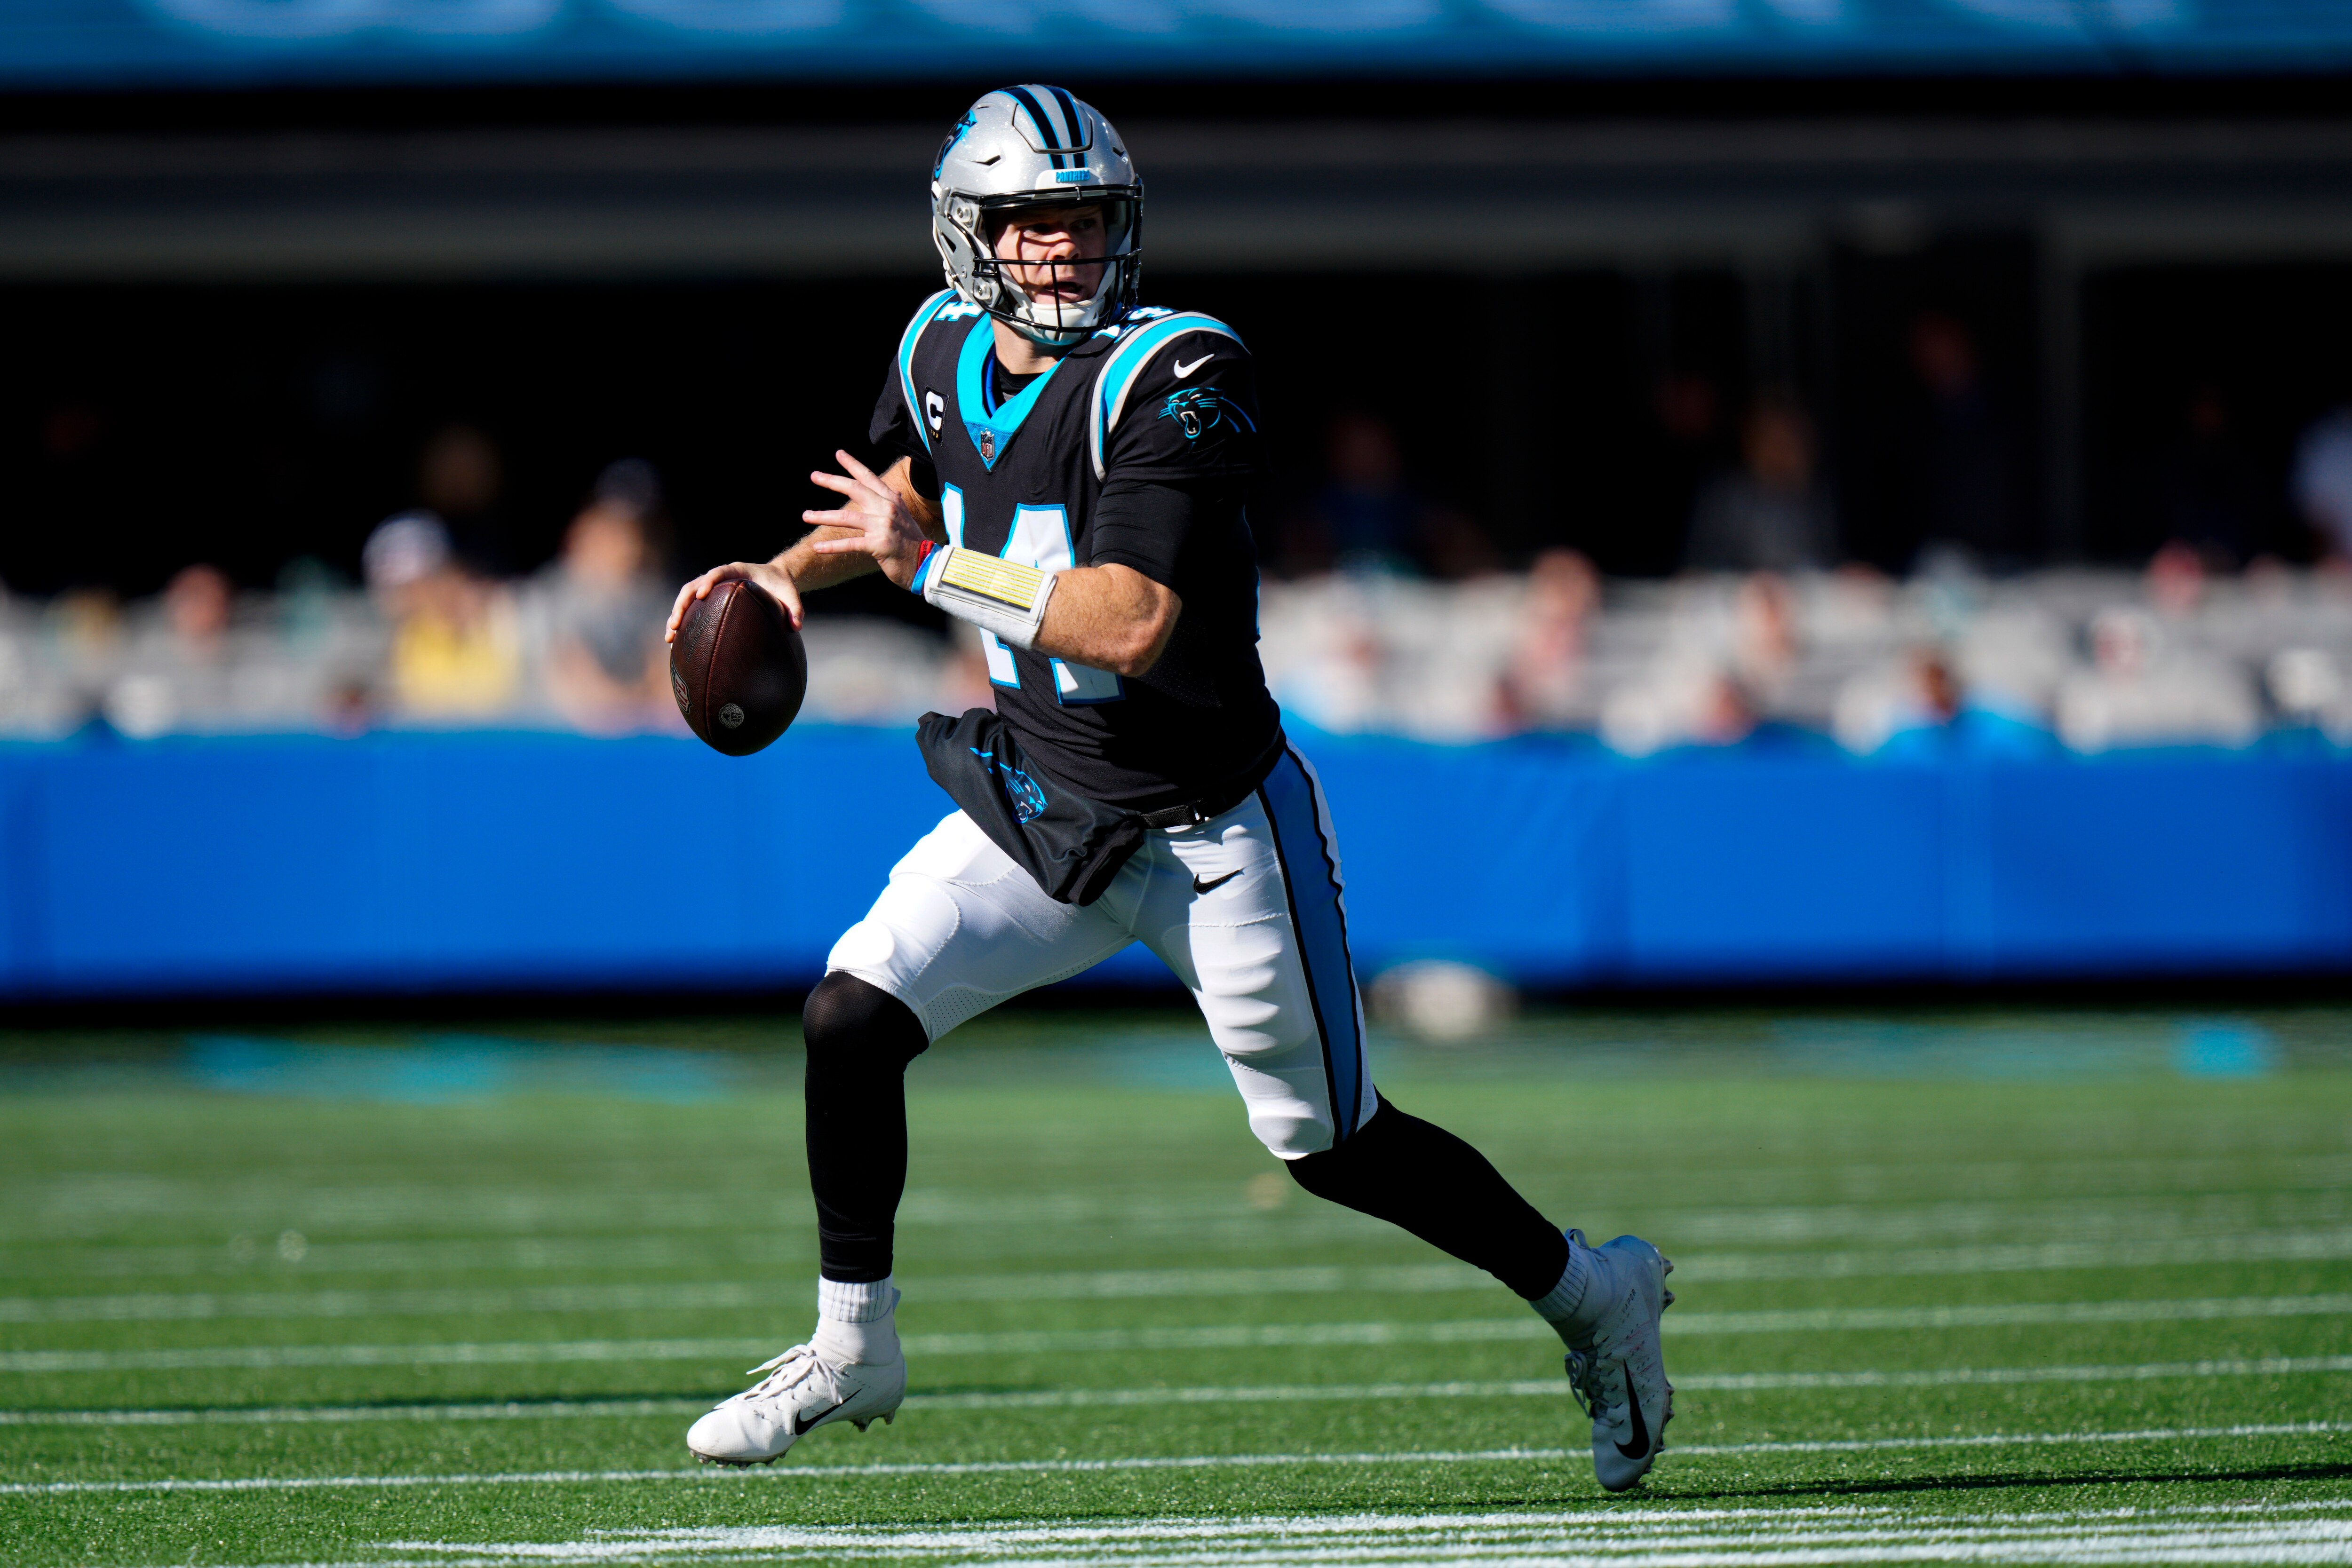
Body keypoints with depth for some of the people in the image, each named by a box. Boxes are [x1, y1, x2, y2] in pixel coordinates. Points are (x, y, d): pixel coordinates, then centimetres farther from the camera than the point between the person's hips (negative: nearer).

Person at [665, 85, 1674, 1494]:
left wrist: (927, 565, -27)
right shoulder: (946, 355, -1)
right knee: (855, 1014, -9)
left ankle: (1594, 1295, 27)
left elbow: (1133, 626, -33)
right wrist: (792, 572, 6)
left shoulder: (1173, 378, -24)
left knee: (1330, 1147, 5)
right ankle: (853, 1351, 7)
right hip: (1044, 802, 6)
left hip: (1212, 829, -6)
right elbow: (919, 488, 23)